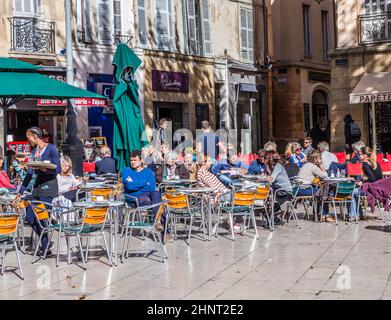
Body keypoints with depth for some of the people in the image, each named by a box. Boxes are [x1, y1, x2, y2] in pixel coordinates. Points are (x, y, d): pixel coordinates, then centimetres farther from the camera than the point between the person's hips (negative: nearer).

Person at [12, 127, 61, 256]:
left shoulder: (51, 148, -5)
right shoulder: (34, 151, 13)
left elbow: (58, 169, -8)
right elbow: (30, 173, 14)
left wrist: (45, 169, -26)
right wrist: (20, 193, 12)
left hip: (49, 185, -7)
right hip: (37, 186, 7)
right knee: (29, 216, 2)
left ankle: (45, 248, 6)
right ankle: (45, 243, 16)